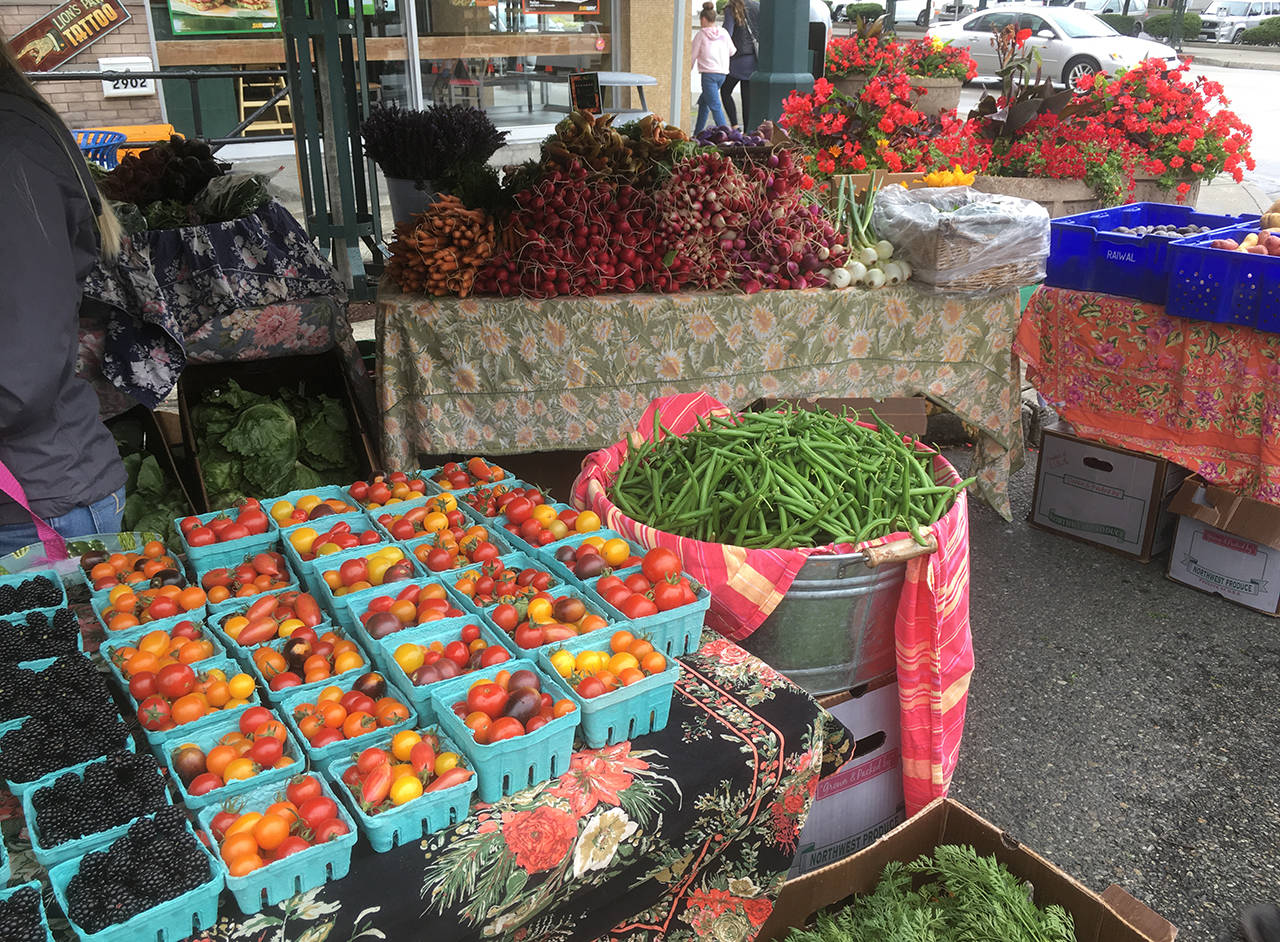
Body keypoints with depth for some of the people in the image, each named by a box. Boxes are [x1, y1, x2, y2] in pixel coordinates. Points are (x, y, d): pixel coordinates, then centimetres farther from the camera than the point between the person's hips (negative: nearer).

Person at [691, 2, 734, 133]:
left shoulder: (701, 34, 0)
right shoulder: (723, 33, 12)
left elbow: (693, 55, 4)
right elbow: (731, 51, 18)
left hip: (709, 73, -6)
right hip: (722, 73, 6)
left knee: (715, 106, -11)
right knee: (703, 102, 19)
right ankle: (697, 133, 22)